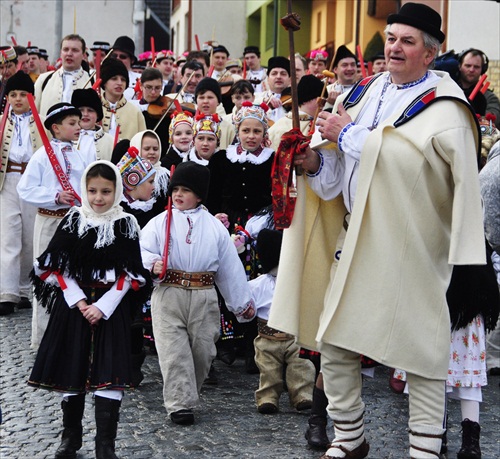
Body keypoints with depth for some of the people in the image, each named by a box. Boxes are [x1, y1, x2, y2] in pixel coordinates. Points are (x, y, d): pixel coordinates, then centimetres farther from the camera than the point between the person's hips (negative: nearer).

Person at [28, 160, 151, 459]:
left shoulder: (126, 224, -2)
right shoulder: (74, 220, 2)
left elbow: (129, 274, -5)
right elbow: (58, 267, 0)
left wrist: (103, 306, -13)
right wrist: (79, 301, -10)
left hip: (111, 307, -2)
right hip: (74, 304, 2)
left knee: (109, 374, -8)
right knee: (71, 369, 7)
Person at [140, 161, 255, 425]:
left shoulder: (214, 226, 9)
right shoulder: (159, 223, 6)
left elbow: (230, 265, 12)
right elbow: (142, 251, 0)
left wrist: (243, 302, 13)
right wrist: (153, 264, -23)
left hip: (204, 297, 2)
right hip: (168, 295, -2)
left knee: (202, 350, 6)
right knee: (174, 351, -7)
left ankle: (188, 395, 25)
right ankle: (179, 404, -4)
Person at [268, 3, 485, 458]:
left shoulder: (443, 108, -11)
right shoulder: (368, 90, 10)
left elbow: (400, 159, -24)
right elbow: (343, 169, 18)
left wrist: (347, 134, -14)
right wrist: (316, 162, -2)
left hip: (412, 249, -7)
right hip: (357, 240, 7)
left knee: (422, 351, 2)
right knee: (334, 344, 10)